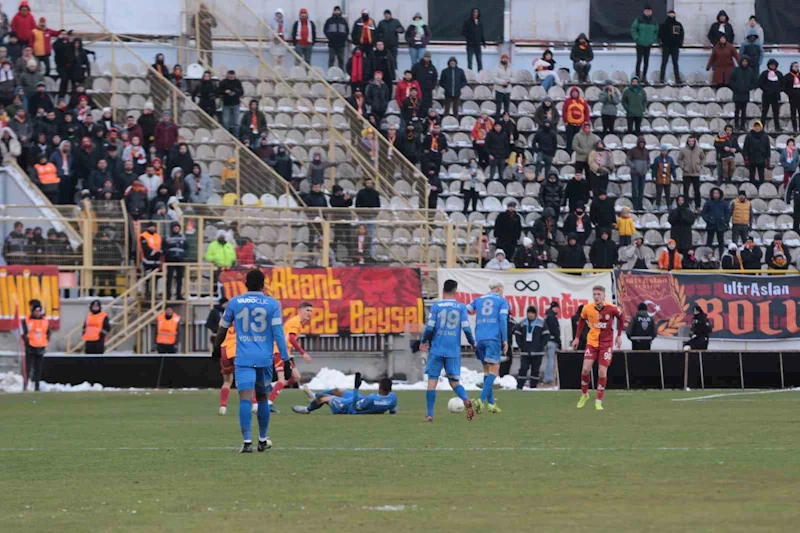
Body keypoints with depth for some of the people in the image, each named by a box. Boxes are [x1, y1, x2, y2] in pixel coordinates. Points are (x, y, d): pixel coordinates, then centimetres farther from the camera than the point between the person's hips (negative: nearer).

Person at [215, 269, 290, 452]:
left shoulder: (234, 303, 3)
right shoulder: (272, 304, 0)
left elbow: (222, 329, 13)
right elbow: (278, 334, -6)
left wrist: (216, 348, 31)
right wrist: (286, 361, -3)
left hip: (243, 359, -1)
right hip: (264, 359, 1)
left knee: (245, 398, -9)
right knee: (262, 397, 18)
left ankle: (247, 440, -23)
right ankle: (263, 440, 29)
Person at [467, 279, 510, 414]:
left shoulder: (479, 300, 18)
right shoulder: (502, 301, 6)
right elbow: (503, 320, -6)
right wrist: (505, 340, -6)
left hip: (480, 338, 5)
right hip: (493, 339, -5)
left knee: (487, 370, 14)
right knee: (494, 370, -7)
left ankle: (491, 403, 12)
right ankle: (481, 400, -23)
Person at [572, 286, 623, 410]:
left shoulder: (611, 309, -15)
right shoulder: (587, 309, -10)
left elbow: (621, 318, 6)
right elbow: (582, 320, 10)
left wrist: (619, 336, 4)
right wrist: (577, 338, 8)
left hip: (606, 343, -1)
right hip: (592, 342, 1)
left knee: (602, 371, -6)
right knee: (586, 369, -10)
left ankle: (599, 401, 6)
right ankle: (584, 394, 16)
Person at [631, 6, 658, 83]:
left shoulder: (654, 22, 3)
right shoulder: (639, 20, -7)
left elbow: (656, 31, 16)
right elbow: (633, 29, -4)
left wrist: (654, 40, 3)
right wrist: (636, 38, -12)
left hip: (648, 45, 3)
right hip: (640, 44, -3)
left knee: (646, 62, 6)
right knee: (639, 60, -7)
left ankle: (644, 77, 14)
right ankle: (637, 76, -1)